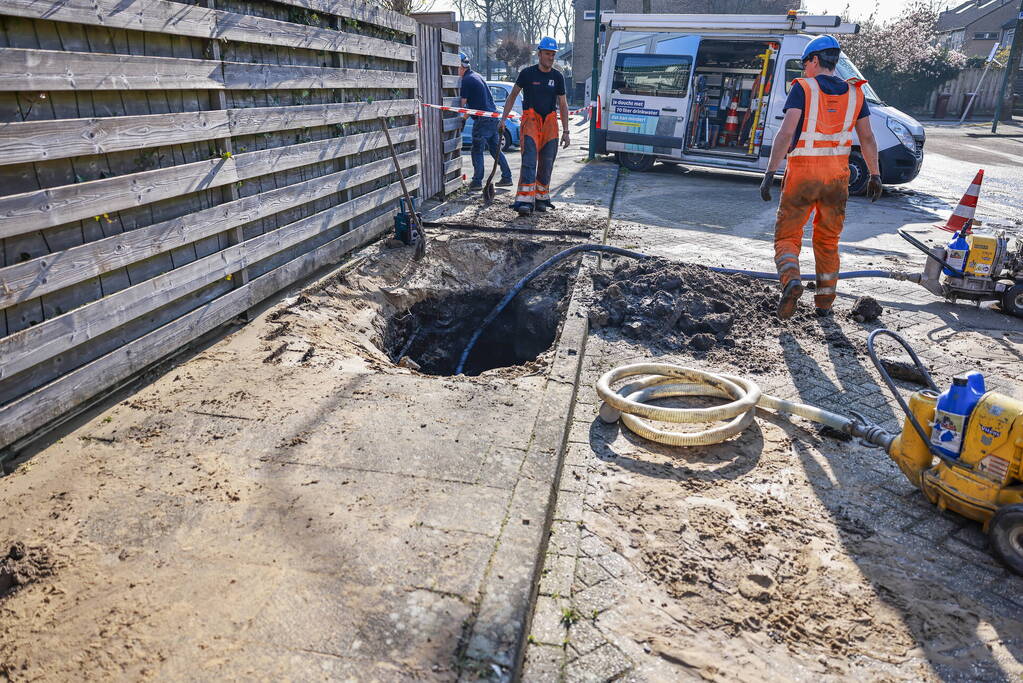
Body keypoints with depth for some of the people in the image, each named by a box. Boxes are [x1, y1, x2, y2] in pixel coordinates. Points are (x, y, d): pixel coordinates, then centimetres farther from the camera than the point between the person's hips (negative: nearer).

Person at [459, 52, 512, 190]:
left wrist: (462, 119, -2)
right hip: (493, 116, 9)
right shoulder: (476, 76, 18)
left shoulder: (466, 80, -12)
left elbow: (462, 103, -14)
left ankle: (477, 181, 1)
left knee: (477, 151, -1)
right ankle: (507, 178, 15)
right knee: (495, 149, 14)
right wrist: (466, 116, 16)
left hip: (482, 120, -9)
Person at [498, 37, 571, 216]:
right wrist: (503, 119, 4)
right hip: (530, 120, -3)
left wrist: (565, 131, 7)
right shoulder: (527, 73, 1)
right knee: (529, 161, -16)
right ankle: (525, 201, -22)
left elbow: (563, 105, 12)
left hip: (550, 122, 4)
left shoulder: (557, 77, 9)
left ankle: (541, 198, 18)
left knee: (547, 164, 5)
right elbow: (512, 96, 10)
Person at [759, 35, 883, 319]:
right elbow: (867, 138, 8)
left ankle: (791, 281, -22)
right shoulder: (854, 92, 8)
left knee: (787, 236, 5)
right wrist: (875, 175, 15)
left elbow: (786, 132, -17)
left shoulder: (803, 89, -5)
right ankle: (824, 302, 19)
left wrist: (770, 173, -19)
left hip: (802, 172, -4)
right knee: (828, 240, 16)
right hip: (837, 174, 4)